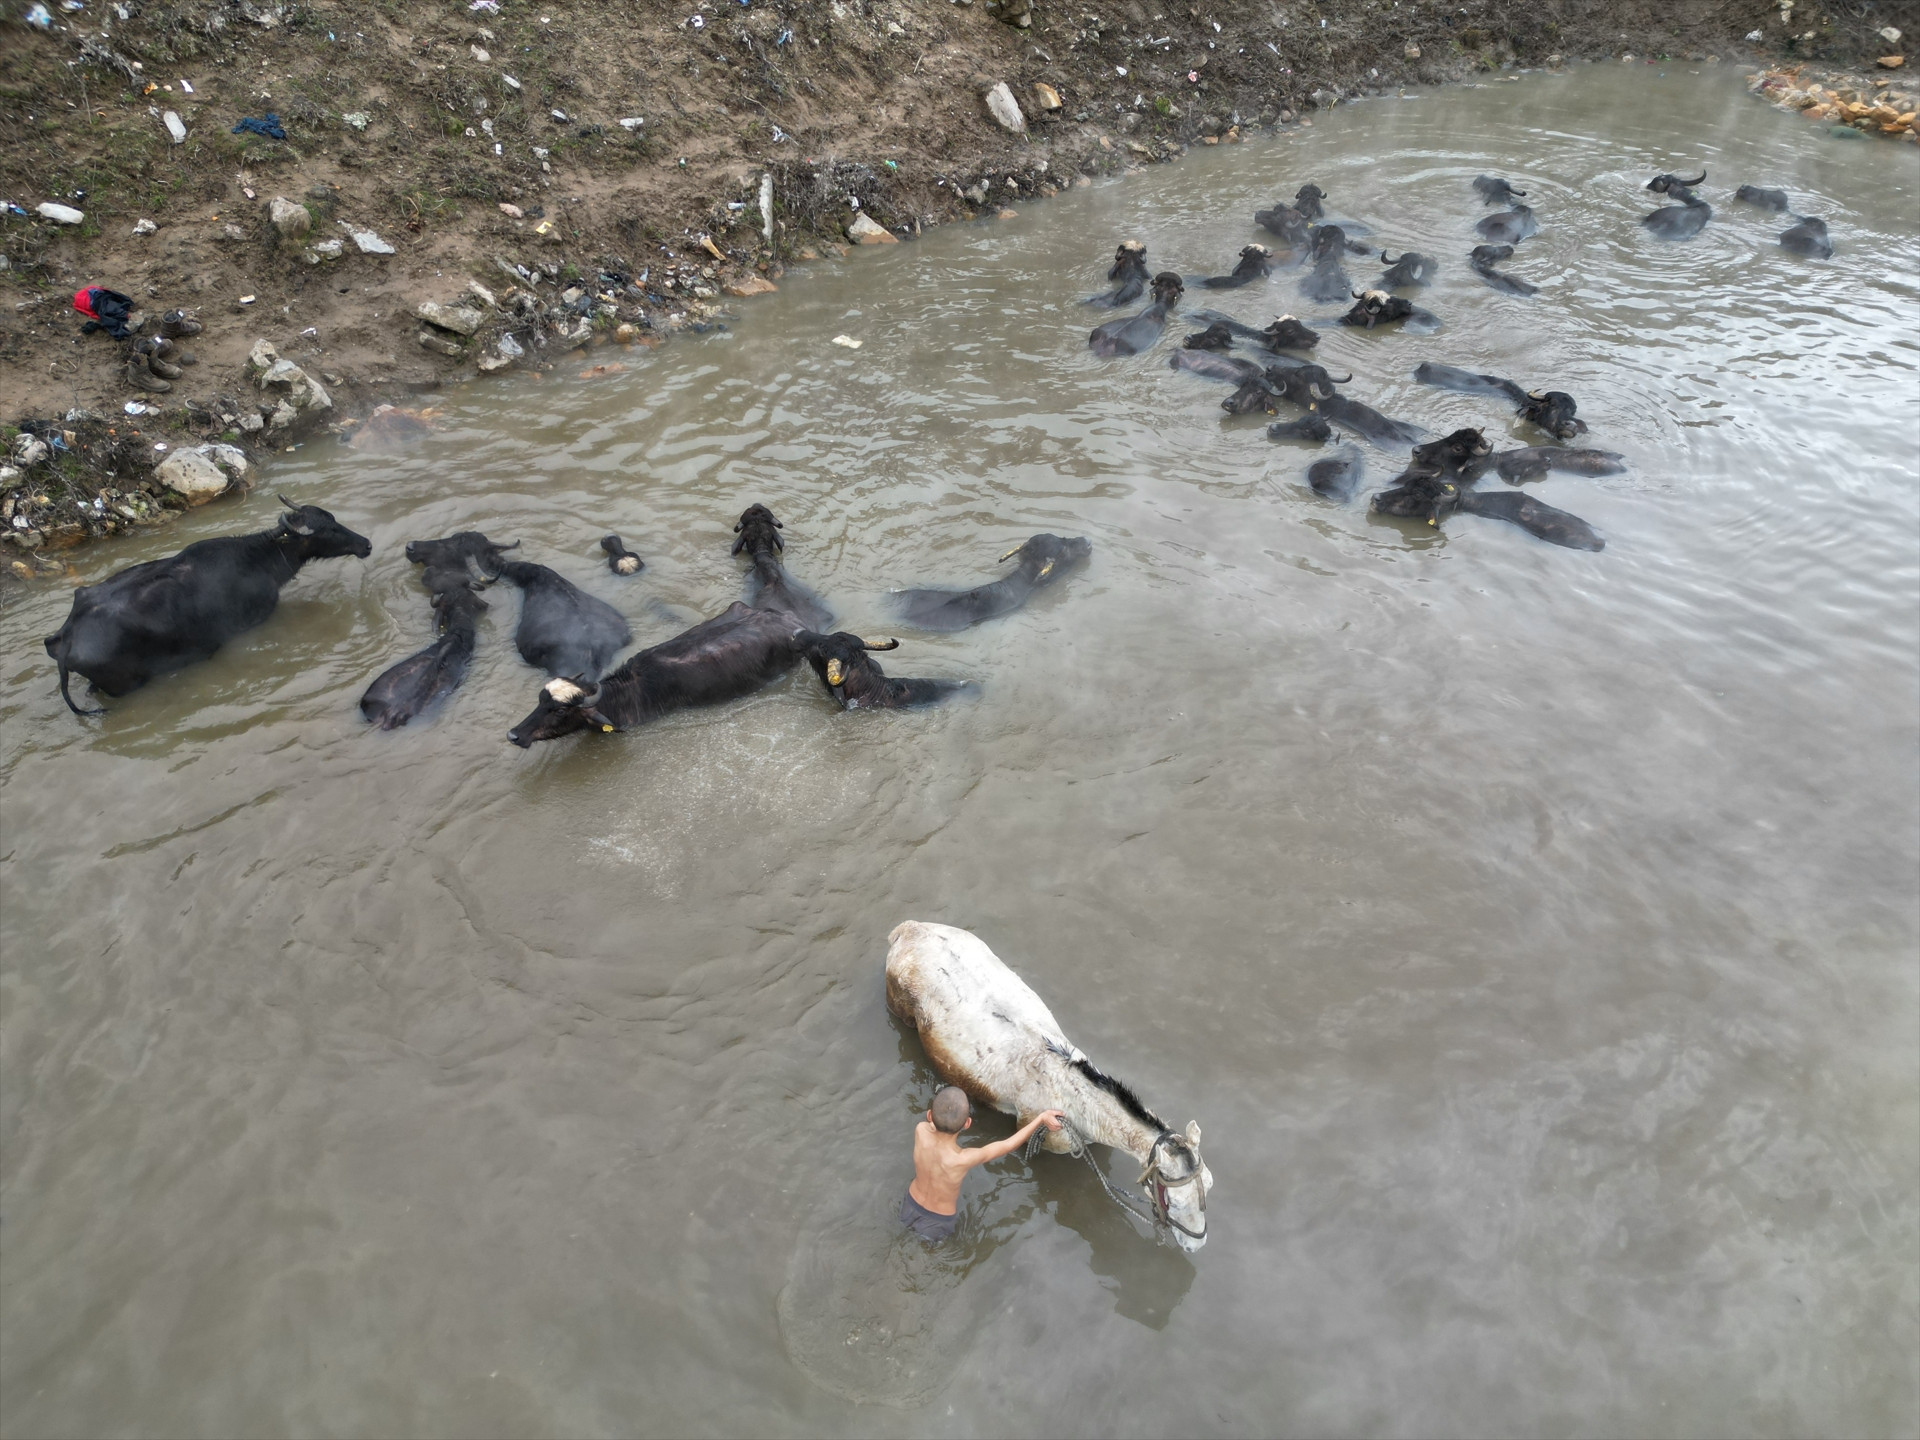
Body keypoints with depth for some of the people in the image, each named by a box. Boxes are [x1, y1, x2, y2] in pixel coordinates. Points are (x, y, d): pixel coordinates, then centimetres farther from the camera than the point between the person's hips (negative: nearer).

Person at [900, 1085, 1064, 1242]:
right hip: (937, 1223, -2)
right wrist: (1041, 1118, -17)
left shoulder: (921, 1131, -35)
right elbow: (1007, 1145, -25)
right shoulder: (963, 1160, -41)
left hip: (910, 1207, 2)